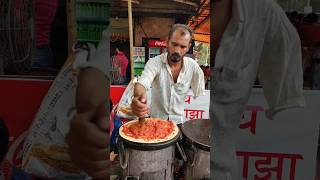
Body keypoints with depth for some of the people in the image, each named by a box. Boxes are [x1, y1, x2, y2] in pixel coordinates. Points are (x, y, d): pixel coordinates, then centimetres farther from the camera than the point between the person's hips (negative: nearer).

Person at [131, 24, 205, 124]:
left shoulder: (193, 67, -8)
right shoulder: (154, 63, -13)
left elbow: (200, 98, 1)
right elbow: (142, 83, -30)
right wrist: (139, 95, -52)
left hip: (180, 121, 1)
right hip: (155, 120, -1)